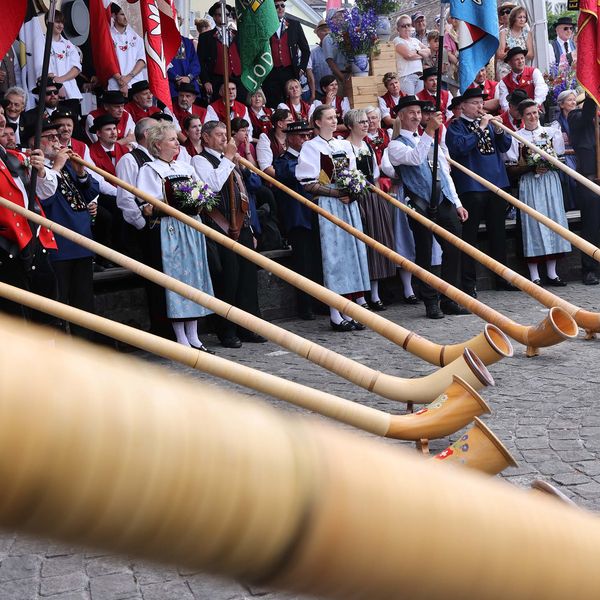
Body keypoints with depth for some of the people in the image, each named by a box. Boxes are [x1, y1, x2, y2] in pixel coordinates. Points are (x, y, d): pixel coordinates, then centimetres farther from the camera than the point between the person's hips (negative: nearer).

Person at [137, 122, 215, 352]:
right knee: (176, 275, -6)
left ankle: (193, 337, 13)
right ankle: (181, 340, 0)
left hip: (192, 227, 7)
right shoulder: (149, 169, -2)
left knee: (195, 275, 6)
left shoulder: (186, 167, 18)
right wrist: (172, 203, -20)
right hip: (170, 229, -7)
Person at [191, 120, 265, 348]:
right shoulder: (200, 160, 0)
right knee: (227, 278, -7)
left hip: (242, 227, 8)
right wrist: (228, 158, -11)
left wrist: (250, 230, 23)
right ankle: (227, 332, 0)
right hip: (222, 228, -7)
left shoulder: (229, 162, 25)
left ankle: (248, 327, 12)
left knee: (248, 276, 5)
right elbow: (213, 184, -21)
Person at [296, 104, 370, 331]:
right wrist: (336, 192, -14)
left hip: (349, 204, 6)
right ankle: (336, 315, -3)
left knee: (353, 251, 3)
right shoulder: (310, 147, -2)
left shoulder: (345, 145, 16)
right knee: (334, 254, -7)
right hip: (327, 206, -6)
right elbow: (308, 183, -9)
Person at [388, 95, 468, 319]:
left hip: (444, 202, 6)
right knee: (424, 255, -1)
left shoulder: (430, 140, 22)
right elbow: (415, 158, -21)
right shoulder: (396, 145, 1)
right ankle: (431, 303, 10)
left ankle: (450, 300, 12)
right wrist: (429, 131, -27)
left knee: (453, 249, 2)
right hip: (421, 206, -6)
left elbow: (445, 172, 21)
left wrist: (457, 203, 16)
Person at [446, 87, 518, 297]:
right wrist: (480, 128, -18)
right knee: (470, 235, -2)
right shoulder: (456, 126, -2)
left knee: (498, 233, 12)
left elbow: (505, 146, 11)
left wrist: (498, 130, -6)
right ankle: (468, 283, 3)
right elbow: (460, 146, -20)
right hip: (471, 187, -6)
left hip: (497, 183, 6)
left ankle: (502, 277, 21)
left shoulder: (488, 122, 16)